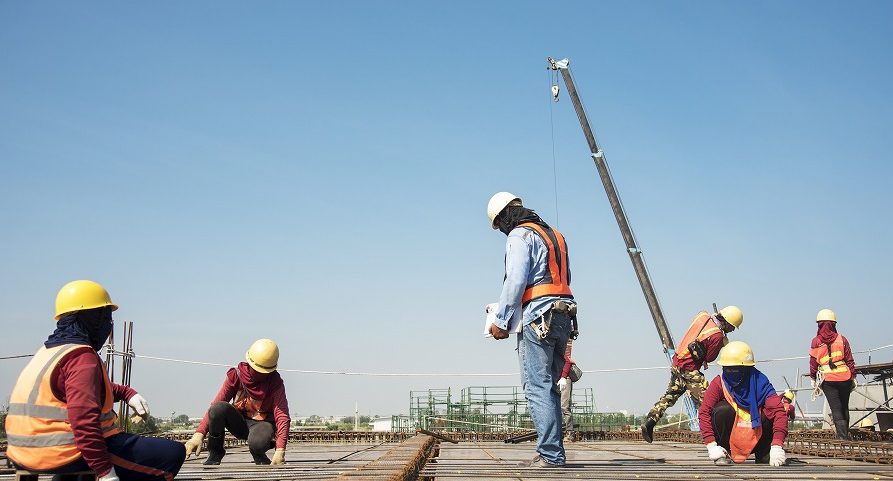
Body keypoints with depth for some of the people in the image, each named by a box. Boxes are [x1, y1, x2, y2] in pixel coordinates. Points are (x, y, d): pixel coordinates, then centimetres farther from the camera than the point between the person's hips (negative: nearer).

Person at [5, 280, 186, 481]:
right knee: (173, 453, -8)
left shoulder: (49, 350, 16)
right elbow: (83, 419, -28)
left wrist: (128, 393, 12)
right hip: (71, 455, -10)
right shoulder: (83, 358, -16)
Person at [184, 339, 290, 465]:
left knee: (257, 443, -38)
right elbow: (215, 406, -16)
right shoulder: (236, 375, -11)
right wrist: (199, 434, -31)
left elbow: (282, 415, -24)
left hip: (262, 423, -2)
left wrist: (280, 450, -39)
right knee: (218, 408, -30)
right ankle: (215, 454, -7)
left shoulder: (275, 382, -15)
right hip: (239, 421, 2)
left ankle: (259, 456, 2)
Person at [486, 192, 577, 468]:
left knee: (537, 388, -9)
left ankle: (550, 454, -12)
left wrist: (501, 321, -8)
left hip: (537, 319, -9)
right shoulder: (554, 235, 22)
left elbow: (515, 282, -13)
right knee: (549, 387, 13)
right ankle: (553, 451, 14)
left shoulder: (520, 236, -4)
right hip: (564, 317, 9)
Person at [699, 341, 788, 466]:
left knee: (768, 413, -25)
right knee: (722, 409, -28)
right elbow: (704, 412, -18)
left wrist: (777, 445, -34)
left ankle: (764, 455, 0)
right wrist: (711, 445, -27)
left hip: (755, 440, 0)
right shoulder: (719, 383, -13)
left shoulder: (760, 382, -14)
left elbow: (778, 411, -23)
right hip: (729, 438, 0)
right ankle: (723, 454, -8)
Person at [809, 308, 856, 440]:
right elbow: (850, 361, 3)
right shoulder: (842, 340, 2)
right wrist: (853, 377, 10)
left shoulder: (816, 342, -1)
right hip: (845, 378, 2)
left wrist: (813, 380, 10)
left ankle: (843, 436, -11)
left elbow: (813, 363, 1)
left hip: (828, 380, -2)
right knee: (844, 408, 19)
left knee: (836, 409, -1)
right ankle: (846, 433, 26)